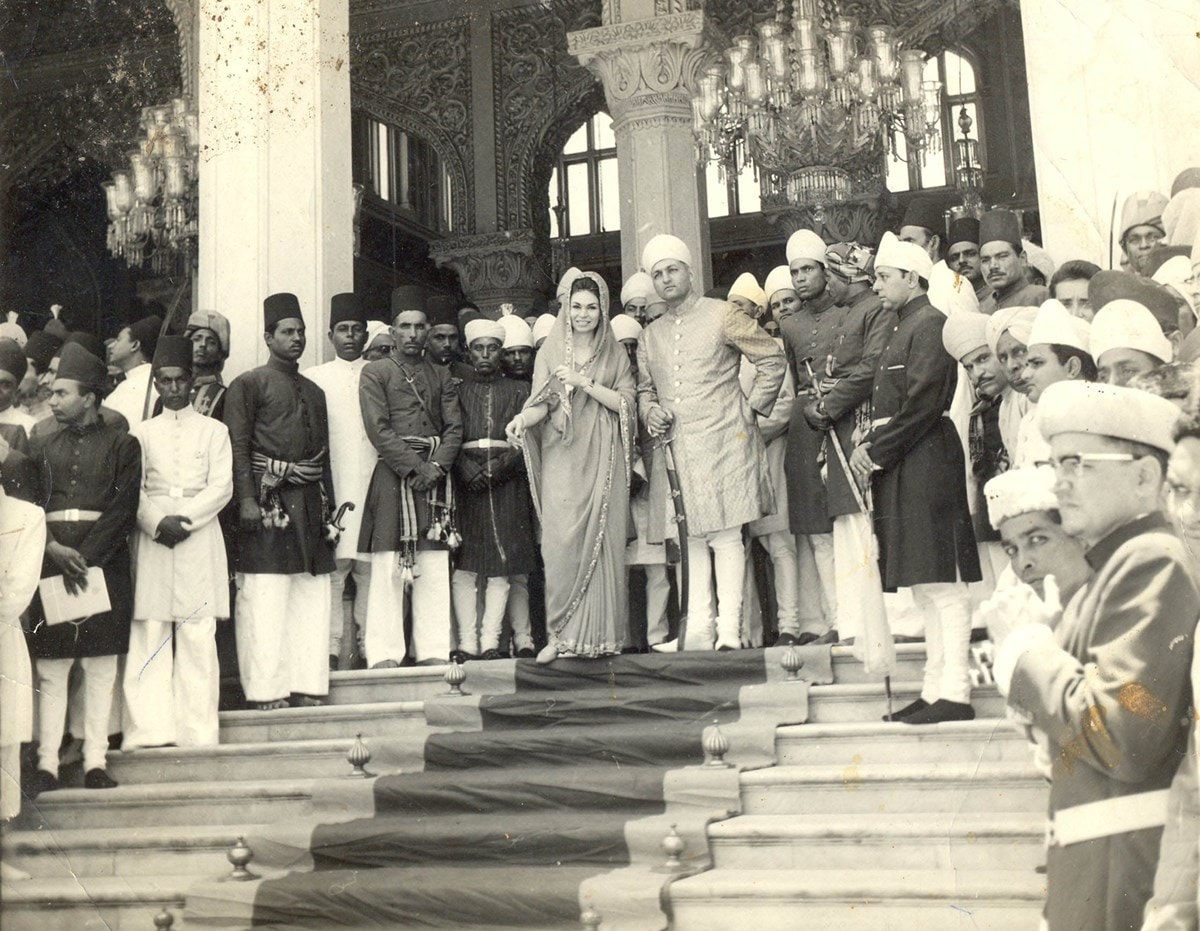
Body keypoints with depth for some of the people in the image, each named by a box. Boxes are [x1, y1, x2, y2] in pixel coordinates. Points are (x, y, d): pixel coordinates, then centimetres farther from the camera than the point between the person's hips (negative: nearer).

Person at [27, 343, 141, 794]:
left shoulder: (121, 444, 4)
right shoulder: (44, 447, 14)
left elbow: (124, 509, -4)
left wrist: (83, 556, -12)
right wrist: (55, 549, -10)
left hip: (103, 562, -2)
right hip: (51, 561, 3)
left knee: (101, 667, 1)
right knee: (50, 667, 1)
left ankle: (96, 761, 7)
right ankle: (47, 764, 6)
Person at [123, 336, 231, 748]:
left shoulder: (214, 431, 11)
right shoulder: (141, 432, 13)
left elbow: (222, 487, 1)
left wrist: (186, 517, -12)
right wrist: (158, 522, -12)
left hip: (200, 541, -1)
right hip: (152, 543, 1)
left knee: (198, 637, -3)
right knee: (149, 636, -3)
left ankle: (197, 731, 0)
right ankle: (150, 729, 0)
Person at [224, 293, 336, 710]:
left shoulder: (314, 391, 21)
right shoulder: (248, 385, 2)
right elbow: (238, 447, -6)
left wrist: (328, 505, 15)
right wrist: (247, 499, -16)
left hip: (310, 503, 6)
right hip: (268, 500, -6)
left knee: (312, 597, 6)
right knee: (264, 598, -6)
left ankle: (308, 684, 12)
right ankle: (265, 689, -1)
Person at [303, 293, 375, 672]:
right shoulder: (314, 378, 12)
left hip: (372, 484, 1)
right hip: (330, 487, -1)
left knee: (371, 569, -2)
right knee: (332, 567, -7)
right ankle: (330, 647, -3)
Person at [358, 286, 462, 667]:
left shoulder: (442, 377, 18)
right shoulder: (375, 373, 5)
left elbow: (454, 428, 10)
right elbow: (379, 429, -5)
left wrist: (437, 467, -7)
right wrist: (414, 468, -12)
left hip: (435, 475, 4)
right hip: (393, 475, -4)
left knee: (435, 568, 3)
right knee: (388, 568, -6)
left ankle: (433, 649, 7)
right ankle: (384, 653, -3)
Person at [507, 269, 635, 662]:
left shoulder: (614, 353, 11)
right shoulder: (550, 351, 11)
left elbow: (625, 403, 1)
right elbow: (541, 404, 3)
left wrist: (584, 382, -9)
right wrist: (522, 419, -19)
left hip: (603, 459, 0)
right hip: (562, 457, 0)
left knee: (601, 541, -4)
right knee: (561, 541, -10)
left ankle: (599, 632, 1)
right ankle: (560, 632, -5)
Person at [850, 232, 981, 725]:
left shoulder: (930, 324, -9)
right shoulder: (901, 328, 20)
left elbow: (921, 403, -17)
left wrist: (877, 452, -13)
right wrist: (867, 446, 3)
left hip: (925, 463, -10)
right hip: (898, 469, 10)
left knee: (942, 583, -7)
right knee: (925, 587, 11)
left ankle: (954, 693, -4)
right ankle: (936, 688, 16)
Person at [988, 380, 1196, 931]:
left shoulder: (1153, 562, -15)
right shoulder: (1114, 564, 13)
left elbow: (1120, 740, -23)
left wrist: (1028, 645, -13)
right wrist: (1038, 635, 0)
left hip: (1127, 862, -9)